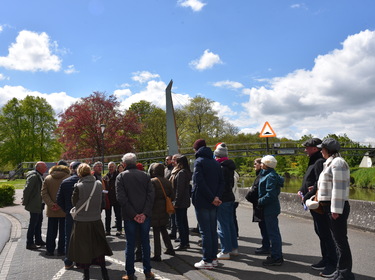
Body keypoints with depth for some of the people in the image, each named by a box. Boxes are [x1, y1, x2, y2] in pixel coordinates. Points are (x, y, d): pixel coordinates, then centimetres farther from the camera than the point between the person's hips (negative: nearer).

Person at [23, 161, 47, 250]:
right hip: (34, 205, -10)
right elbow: (27, 189, -22)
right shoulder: (33, 176, -19)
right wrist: (25, 202, -16)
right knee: (33, 223, -3)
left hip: (38, 205, 10)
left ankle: (38, 240, 30)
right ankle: (29, 243, 7)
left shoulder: (39, 176, 13)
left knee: (39, 221, 18)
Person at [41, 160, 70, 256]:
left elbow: (44, 194, -2)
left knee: (51, 231, 13)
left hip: (51, 210, 3)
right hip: (64, 210, -3)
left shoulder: (47, 178, 5)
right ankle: (61, 250, 10)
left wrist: (51, 204, -10)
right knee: (63, 230, 6)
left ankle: (50, 250, 19)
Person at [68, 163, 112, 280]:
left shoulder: (78, 187, -15)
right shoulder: (99, 184, -4)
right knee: (98, 246, 15)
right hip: (96, 220, 3)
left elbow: (74, 202, -4)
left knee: (83, 248, 10)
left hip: (81, 221, -3)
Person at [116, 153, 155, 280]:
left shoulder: (121, 176, -3)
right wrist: (145, 213, -10)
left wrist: (133, 214, -11)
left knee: (130, 244, 8)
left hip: (129, 216, -1)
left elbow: (121, 197, -11)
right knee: (145, 243, 12)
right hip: (145, 215, 2)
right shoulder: (145, 175, 3)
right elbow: (151, 194, -6)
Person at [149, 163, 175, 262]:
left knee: (156, 232, 0)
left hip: (155, 210, -6)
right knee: (163, 229, 22)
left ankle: (157, 255, 5)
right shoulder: (167, 182, 5)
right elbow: (172, 196, 5)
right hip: (164, 210, 6)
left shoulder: (152, 182, -14)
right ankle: (170, 249, 29)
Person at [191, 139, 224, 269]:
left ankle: (207, 261, 3)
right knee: (213, 230, 12)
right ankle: (213, 258, 18)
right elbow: (221, 182, 4)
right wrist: (217, 196, -6)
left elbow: (200, 183, -19)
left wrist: (212, 198, -16)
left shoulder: (199, 162, -8)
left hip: (202, 202, -6)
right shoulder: (215, 163, 12)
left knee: (205, 231, -2)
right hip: (213, 204, 6)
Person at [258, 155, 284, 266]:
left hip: (270, 208, -10)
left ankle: (276, 258, 3)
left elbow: (270, 194, -24)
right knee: (274, 232, 16)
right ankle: (277, 255, 25)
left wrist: (260, 201, -12)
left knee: (273, 232, -4)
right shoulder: (269, 174, 13)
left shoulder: (270, 176, -17)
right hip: (271, 207, 10)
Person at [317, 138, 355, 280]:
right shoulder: (331, 162, 16)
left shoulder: (337, 163, -14)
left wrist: (336, 209, -22)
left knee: (340, 240, -3)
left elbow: (339, 187, -20)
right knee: (338, 239, 15)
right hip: (331, 206, 10)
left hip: (336, 207, -10)